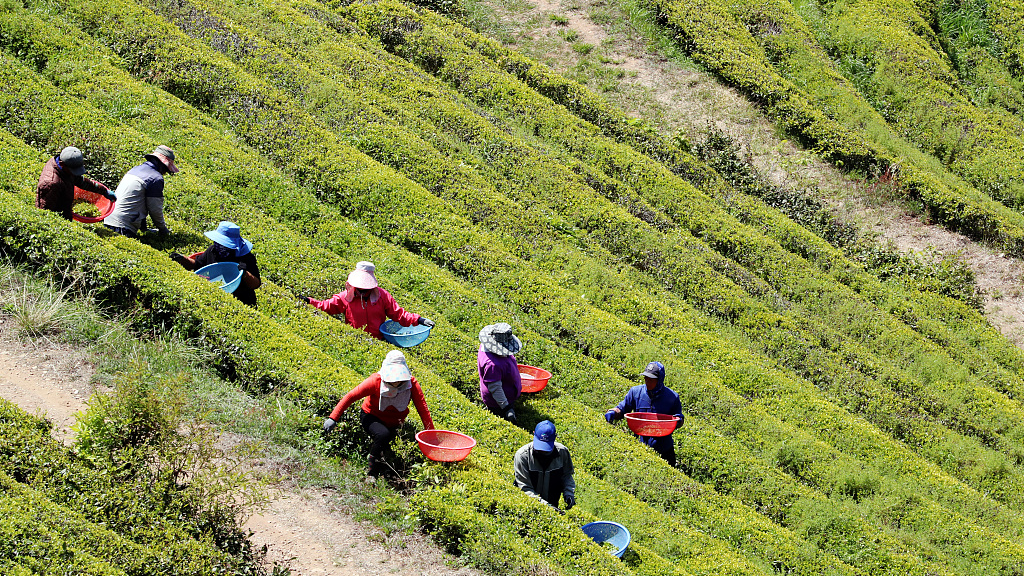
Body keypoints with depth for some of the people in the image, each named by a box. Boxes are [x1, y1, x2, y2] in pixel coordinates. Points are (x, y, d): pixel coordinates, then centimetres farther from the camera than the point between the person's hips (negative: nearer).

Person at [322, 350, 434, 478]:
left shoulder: (411, 384, -21)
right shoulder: (376, 381, -27)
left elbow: (423, 409, -16)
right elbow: (351, 396, -21)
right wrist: (333, 418, -24)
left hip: (394, 423, 4)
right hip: (372, 417, -4)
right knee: (383, 434, -34)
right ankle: (372, 473, -13)